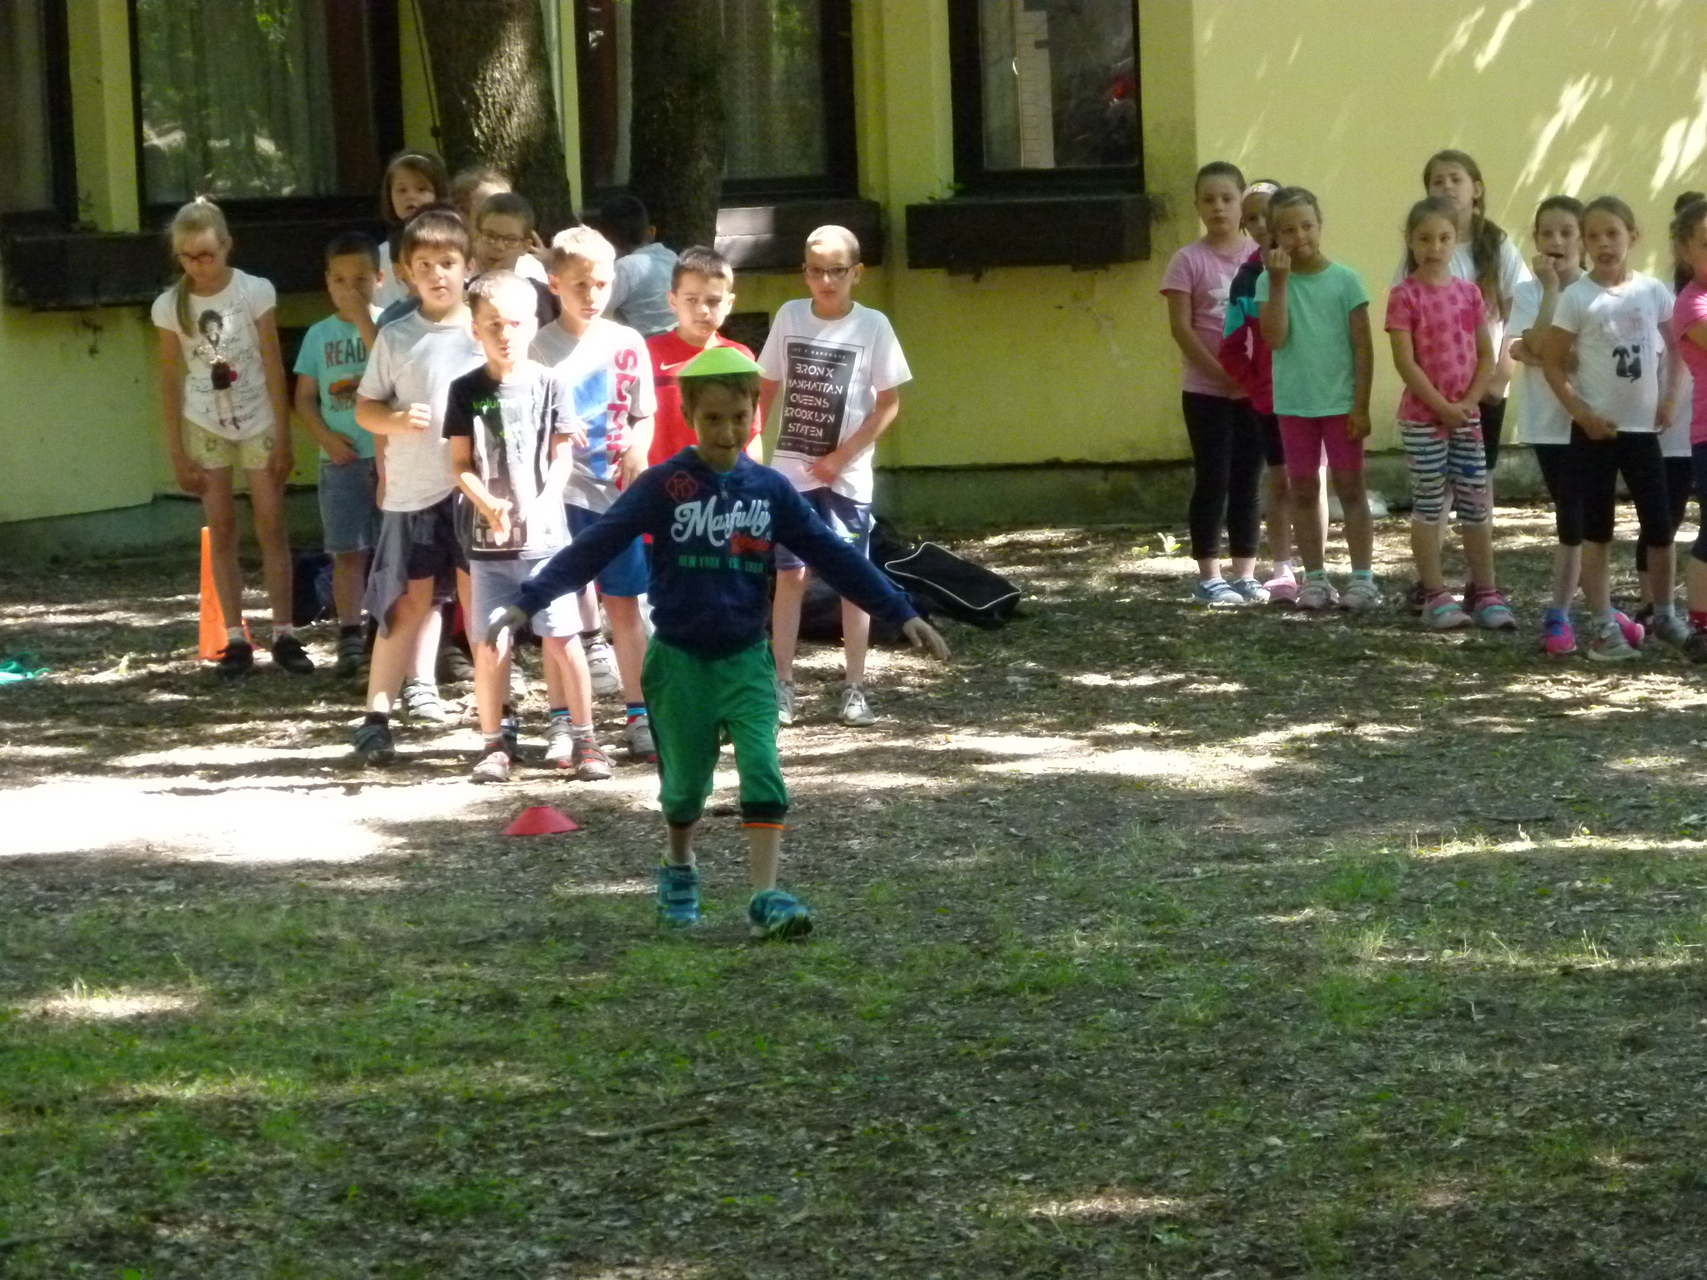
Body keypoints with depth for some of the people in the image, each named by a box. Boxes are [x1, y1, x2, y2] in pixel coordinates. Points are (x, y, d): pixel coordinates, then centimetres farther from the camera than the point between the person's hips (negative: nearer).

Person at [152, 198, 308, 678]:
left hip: (258, 422, -1)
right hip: (206, 426, 1)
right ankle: (235, 639, 6)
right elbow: (170, 381, -1)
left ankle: (284, 634, 3)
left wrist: (283, 438, -8)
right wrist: (177, 452, -2)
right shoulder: (170, 306, -7)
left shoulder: (254, 292, -11)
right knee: (222, 531, 3)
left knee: (271, 528, -1)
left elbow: (273, 368, -7)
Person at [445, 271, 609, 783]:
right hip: (487, 537, 1)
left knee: (563, 638, -2)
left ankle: (582, 738, 6)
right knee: (489, 644, 2)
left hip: (545, 533, -1)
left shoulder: (547, 383, 1)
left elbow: (561, 457, 1)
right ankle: (495, 743, 13)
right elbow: (461, 463, 2)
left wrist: (541, 505, -15)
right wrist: (488, 505, -16)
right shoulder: (466, 391, 2)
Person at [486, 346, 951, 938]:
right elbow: (594, 546, -12)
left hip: (745, 659, 1)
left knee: (762, 771, -14)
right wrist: (527, 602, -19)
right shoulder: (663, 485, -8)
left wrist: (902, 614, -2)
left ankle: (765, 898, -15)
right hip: (679, 659, -1)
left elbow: (834, 555, 2)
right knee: (686, 781, 9)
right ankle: (679, 867, 37)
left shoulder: (770, 489, 0)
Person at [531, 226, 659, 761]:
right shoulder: (540, 347, -2)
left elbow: (644, 416, 11)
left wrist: (638, 452, -8)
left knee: (624, 604, 7)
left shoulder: (628, 344, 6)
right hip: (561, 491, -2)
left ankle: (639, 717, 14)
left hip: (617, 491, 2)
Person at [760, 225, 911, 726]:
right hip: (789, 471, 2)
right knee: (790, 574, 2)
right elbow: (767, 389, 11)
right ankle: (783, 686, 8)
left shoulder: (872, 326, -5)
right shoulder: (789, 316, 2)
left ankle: (855, 689, 7)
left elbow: (888, 403, -4)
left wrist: (842, 456, -11)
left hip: (846, 475, -2)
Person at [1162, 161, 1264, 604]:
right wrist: (1222, 373, -15)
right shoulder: (1189, 261, -5)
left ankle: (1245, 574, 13)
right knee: (1213, 480, -2)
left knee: (1247, 481, 7)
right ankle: (1209, 577, 4)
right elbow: (1181, 326, -9)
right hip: (1206, 390, -3)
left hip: (1256, 387, 3)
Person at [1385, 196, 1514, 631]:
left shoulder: (1468, 293, 7)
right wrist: (1443, 406, -15)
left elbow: (1485, 355, 7)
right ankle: (1435, 595, 6)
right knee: (1428, 505, 1)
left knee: (1476, 504, 6)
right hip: (1422, 416, -4)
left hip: (1466, 414, 4)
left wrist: (1469, 401, -7)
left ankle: (1485, 594, 12)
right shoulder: (1405, 296, -7)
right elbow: (1404, 361, -13)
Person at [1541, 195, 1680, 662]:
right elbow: (1552, 362, -6)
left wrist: (1668, 398, 3)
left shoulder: (1653, 291, 1)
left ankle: (1664, 616, 22)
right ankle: (1605, 627, 6)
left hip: (1643, 427, 3)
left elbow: (1676, 347, 14)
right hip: (1595, 430, -3)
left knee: (1660, 528, 6)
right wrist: (1582, 413, -14)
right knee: (1596, 530, 2)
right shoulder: (1576, 297, -8)